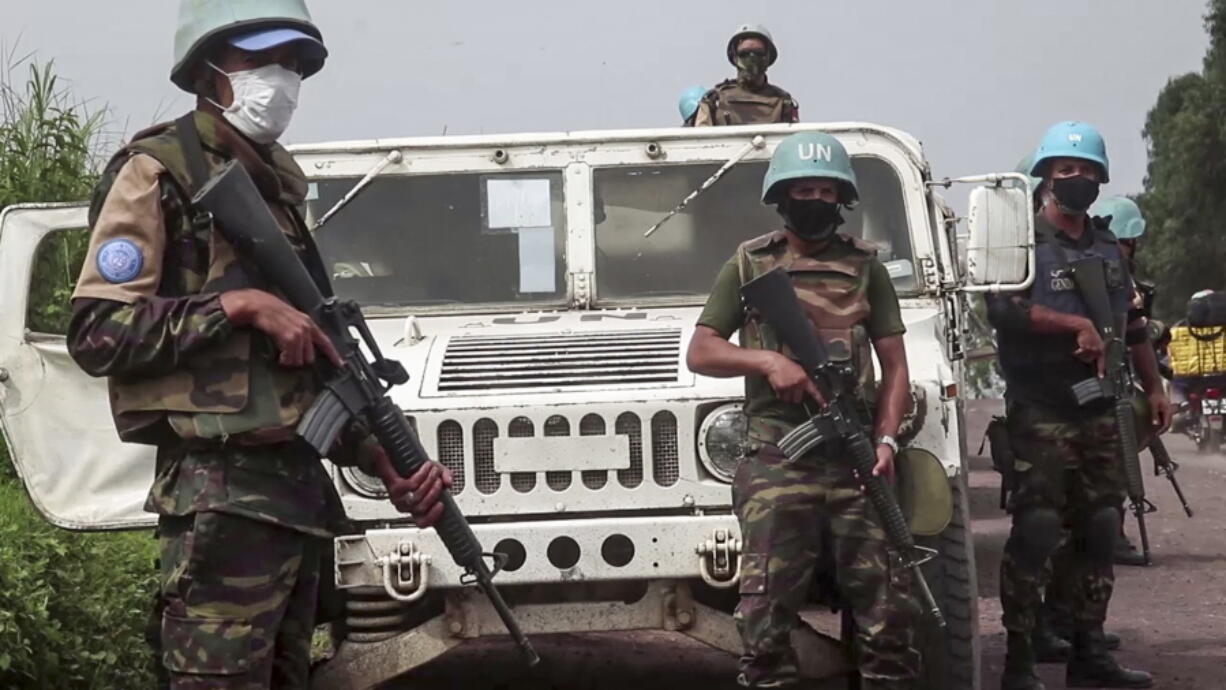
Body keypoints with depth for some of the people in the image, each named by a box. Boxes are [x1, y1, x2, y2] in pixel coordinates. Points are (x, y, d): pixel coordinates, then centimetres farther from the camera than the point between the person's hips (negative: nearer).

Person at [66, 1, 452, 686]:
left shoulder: (276, 184, 17)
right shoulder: (158, 172, -7)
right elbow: (96, 333, -15)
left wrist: (388, 462, 6)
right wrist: (238, 305, -17)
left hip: (302, 489, 8)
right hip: (221, 497, -8)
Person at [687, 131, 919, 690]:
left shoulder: (864, 267, 12)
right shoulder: (749, 265, 9)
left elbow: (894, 365, 10)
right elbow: (700, 354, 7)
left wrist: (885, 439, -5)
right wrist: (767, 360, -10)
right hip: (778, 463, -1)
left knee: (888, 606, 0)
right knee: (766, 609, -4)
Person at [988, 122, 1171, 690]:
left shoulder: (1107, 247, 17)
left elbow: (1131, 323, 25)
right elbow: (1003, 308, -21)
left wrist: (1153, 387, 22)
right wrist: (1079, 325, -21)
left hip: (1101, 412, 7)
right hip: (1041, 413, -7)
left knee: (1099, 531, 9)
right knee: (1035, 532, -9)